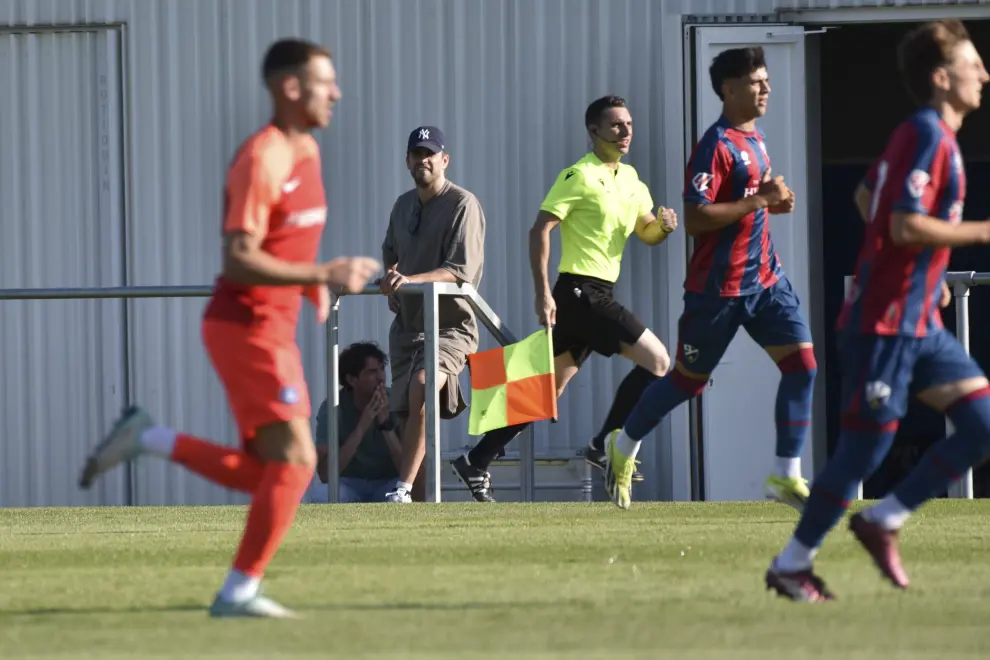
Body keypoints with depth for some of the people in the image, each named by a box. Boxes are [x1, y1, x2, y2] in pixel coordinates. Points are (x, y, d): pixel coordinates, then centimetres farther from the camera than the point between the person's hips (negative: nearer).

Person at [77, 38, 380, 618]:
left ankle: (146, 439, 15)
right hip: (248, 326, -9)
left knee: (266, 474, 9)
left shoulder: (307, 151, 12)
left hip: (271, 329, 9)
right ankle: (241, 591, -5)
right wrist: (324, 276, -25)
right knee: (294, 461, -11)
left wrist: (313, 286, 11)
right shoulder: (261, 160, -17)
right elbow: (239, 259, -24)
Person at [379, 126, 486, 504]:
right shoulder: (403, 205, 14)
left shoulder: (463, 205, -8)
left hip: (449, 324, -8)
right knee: (407, 414, 4)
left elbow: (462, 271, -18)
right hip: (407, 324, 8)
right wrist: (391, 280, 10)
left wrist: (412, 280, -31)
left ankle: (404, 489, -36)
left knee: (421, 386, -31)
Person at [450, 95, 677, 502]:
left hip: (598, 296, 8)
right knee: (657, 360, -12)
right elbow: (539, 230, -14)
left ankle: (476, 464, 11)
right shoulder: (580, 176, -10)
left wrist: (663, 226, -1)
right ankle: (605, 447, -6)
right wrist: (543, 294, -20)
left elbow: (647, 233, 23)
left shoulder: (630, 179, 15)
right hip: (580, 292, -8)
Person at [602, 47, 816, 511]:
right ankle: (624, 448, 30)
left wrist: (775, 202, 6)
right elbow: (695, 218, -24)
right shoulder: (716, 146, -16)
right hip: (719, 285, -7)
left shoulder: (755, 138, 12)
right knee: (688, 380, 7)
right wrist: (758, 200, -24)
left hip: (764, 277, 7)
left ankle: (786, 477, -6)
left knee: (802, 364, -8)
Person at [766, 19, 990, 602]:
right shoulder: (928, 135, -16)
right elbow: (906, 226, -25)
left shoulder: (927, 135, 13)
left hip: (920, 322, 10)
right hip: (885, 323, -10)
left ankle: (883, 521, 11)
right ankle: (792, 565, 9)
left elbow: (867, 198, 26)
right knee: (867, 447, -3)